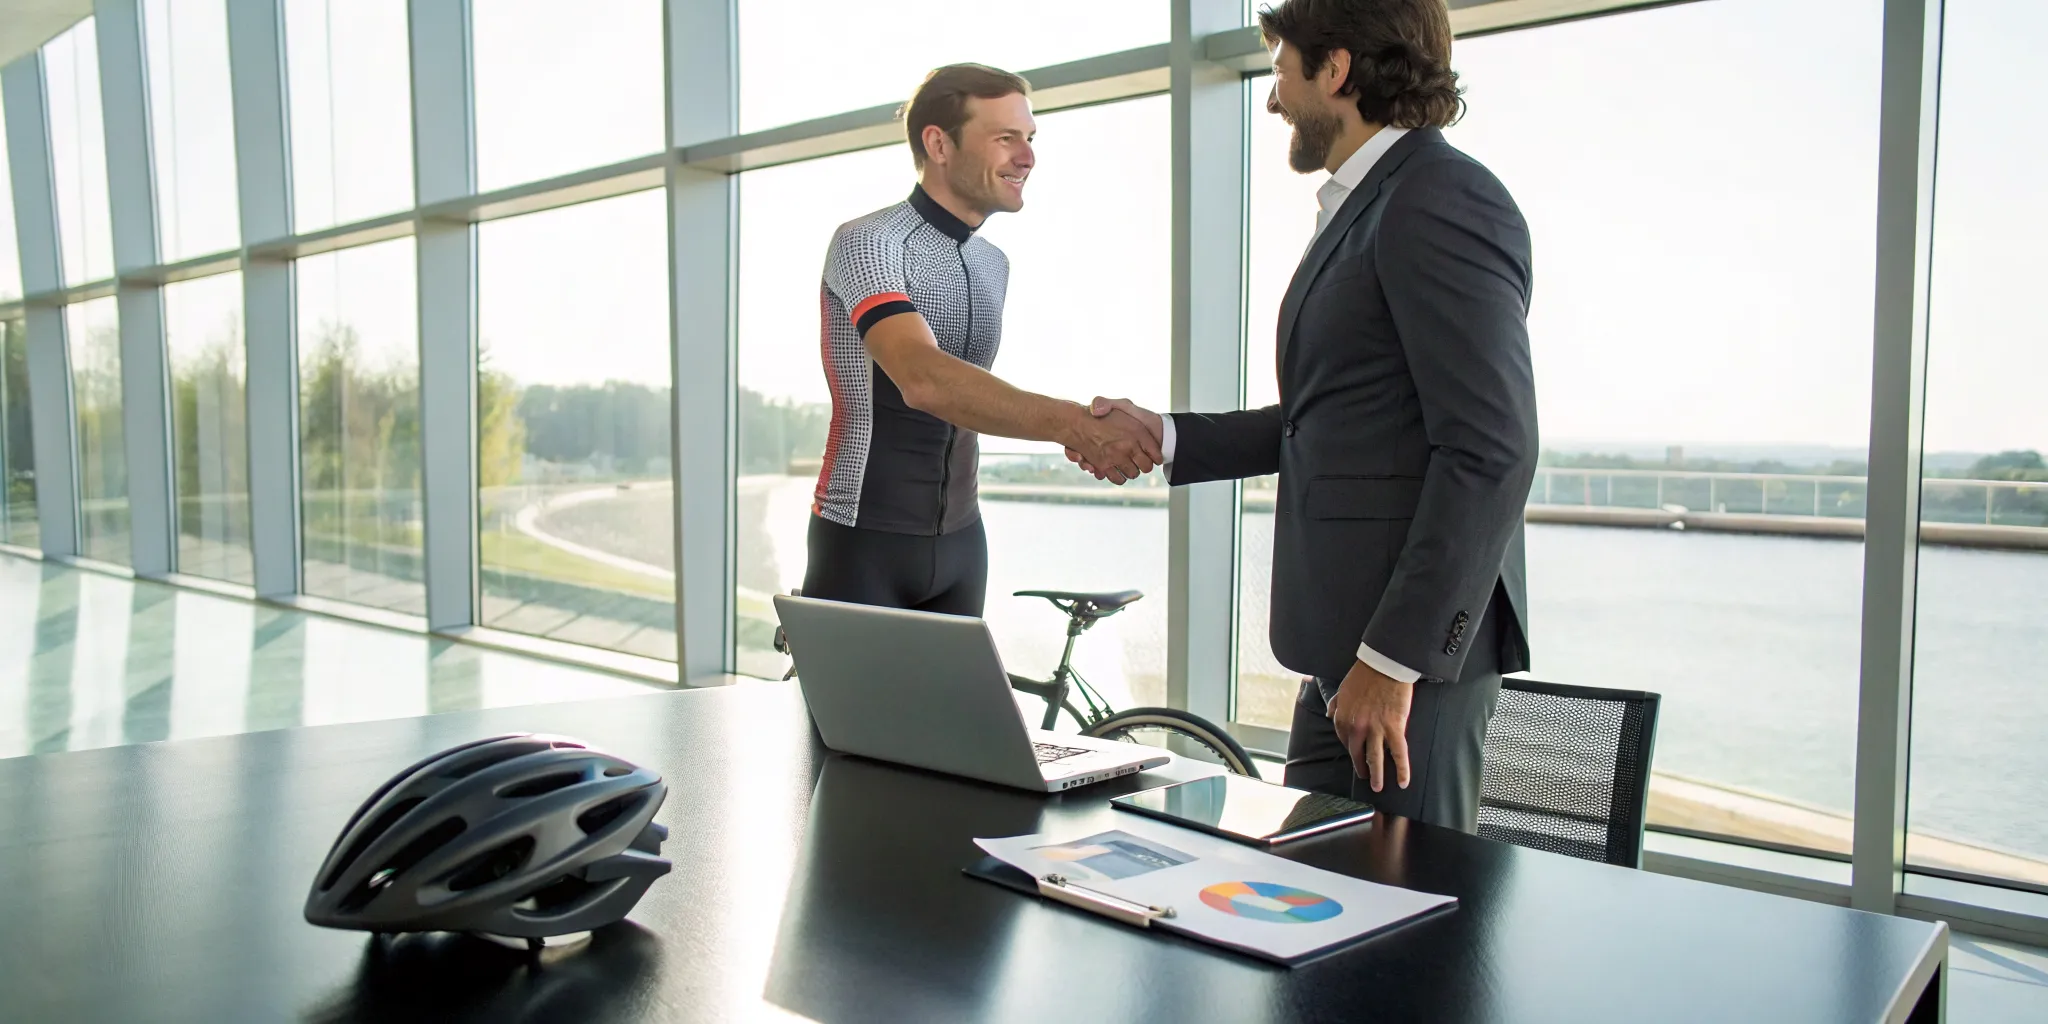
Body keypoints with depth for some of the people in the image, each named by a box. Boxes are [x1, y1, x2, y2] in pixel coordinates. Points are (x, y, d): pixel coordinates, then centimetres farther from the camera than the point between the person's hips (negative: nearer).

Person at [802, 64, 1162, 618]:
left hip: (960, 537, 7)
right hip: (865, 542, -6)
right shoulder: (867, 243, -15)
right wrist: (1071, 423, -41)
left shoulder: (994, 264, 10)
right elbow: (922, 379, -32)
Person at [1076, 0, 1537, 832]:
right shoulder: (1363, 207, 19)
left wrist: (1394, 657, -21)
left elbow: (1491, 451, -20)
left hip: (1412, 639, -9)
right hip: (1348, 638, 10)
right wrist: (1165, 437, 18)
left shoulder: (1441, 198, -12)